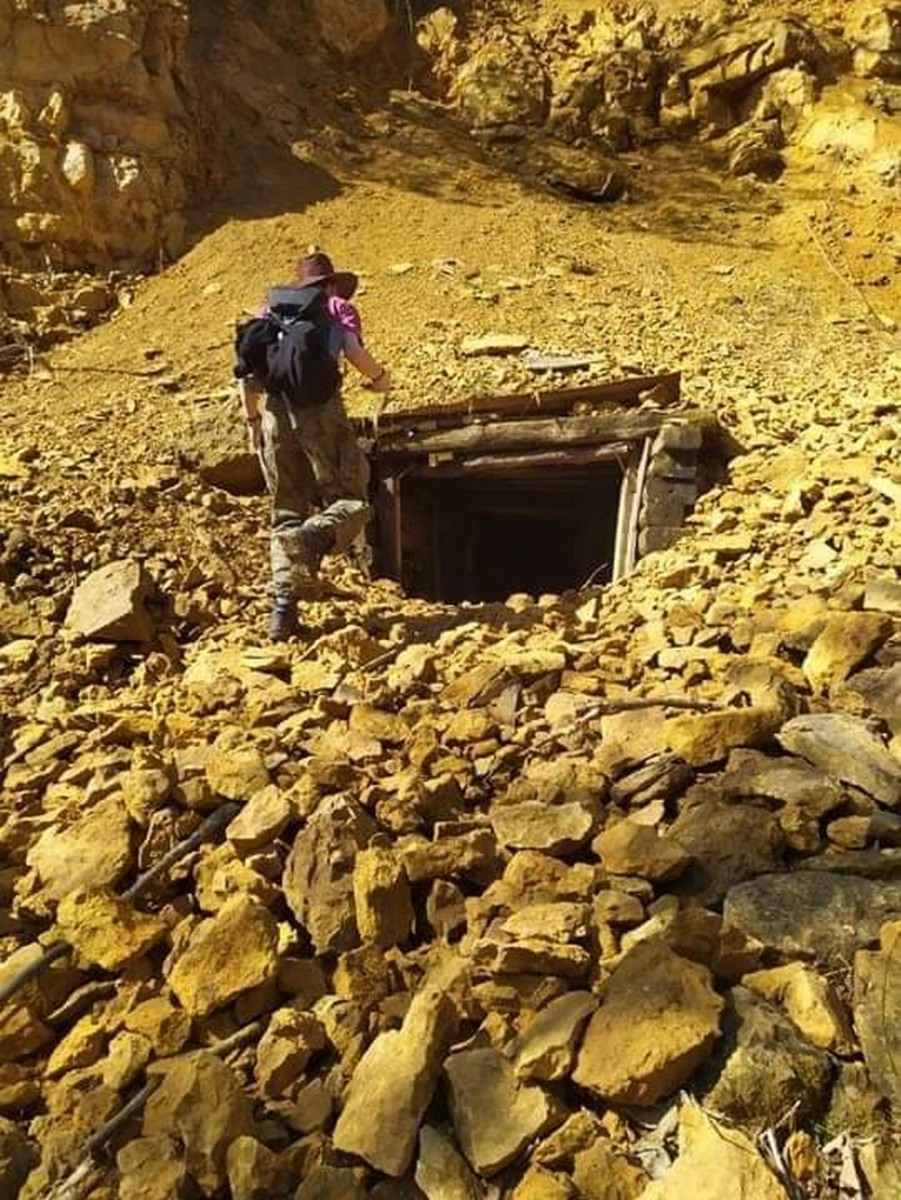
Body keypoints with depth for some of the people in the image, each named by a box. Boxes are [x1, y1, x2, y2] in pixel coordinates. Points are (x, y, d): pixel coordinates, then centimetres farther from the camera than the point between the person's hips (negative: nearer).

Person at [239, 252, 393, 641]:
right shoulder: (339, 308, 17)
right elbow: (355, 353, -3)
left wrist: (252, 420, 24)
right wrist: (380, 378, 16)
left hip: (276, 410, 4)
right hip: (321, 407, -4)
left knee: (287, 512, 9)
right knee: (351, 501, 2)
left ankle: (283, 609, 0)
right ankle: (314, 538, -33)